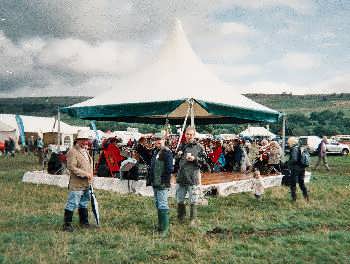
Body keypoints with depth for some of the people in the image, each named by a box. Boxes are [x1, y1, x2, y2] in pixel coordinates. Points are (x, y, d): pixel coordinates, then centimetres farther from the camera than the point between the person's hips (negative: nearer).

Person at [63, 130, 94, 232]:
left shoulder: (86, 151, 15)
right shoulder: (72, 152, -15)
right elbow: (72, 167, -21)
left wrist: (91, 175, 13)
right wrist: (85, 174, -20)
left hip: (86, 183, 9)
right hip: (76, 184, -9)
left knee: (84, 203, 19)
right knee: (72, 204, -6)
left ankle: (84, 222, 31)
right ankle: (67, 224, 4)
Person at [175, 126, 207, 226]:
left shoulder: (199, 147, 0)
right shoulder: (181, 146, 13)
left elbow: (204, 161, -1)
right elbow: (176, 161, 21)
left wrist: (194, 159, -14)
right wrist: (178, 156, 0)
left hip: (193, 178, -4)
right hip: (181, 177, 4)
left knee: (193, 202, 1)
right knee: (179, 200, 12)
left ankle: (193, 220, 13)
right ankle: (181, 218, 31)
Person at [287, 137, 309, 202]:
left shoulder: (294, 149, -18)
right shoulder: (300, 148, 8)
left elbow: (294, 159, -28)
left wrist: (289, 163, -13)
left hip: (295, 169, -8)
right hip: (302, 168, 8)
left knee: (293, 184, 5)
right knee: (301, 183, 19)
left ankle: (294, 198, 11)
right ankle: (306, 196, 20)